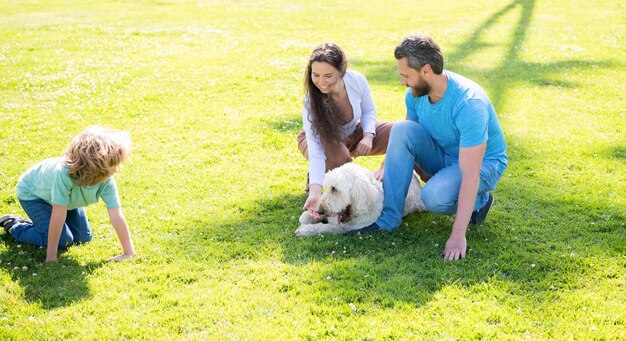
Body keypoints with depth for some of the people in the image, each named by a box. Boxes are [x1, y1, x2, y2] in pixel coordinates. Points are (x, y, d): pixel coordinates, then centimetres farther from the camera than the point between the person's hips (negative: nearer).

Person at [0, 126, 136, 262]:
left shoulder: (107, 181, -32)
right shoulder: (64, 174, -46)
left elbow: (117, 217, -29)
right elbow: (58, 216, -42)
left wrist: (129, 253, -28)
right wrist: (51, 256, -36)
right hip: (32, 193, -6)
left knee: (84, 237, 5)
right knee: (63, 241, -15)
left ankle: (37, 222, 24)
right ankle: (13, 226, 6)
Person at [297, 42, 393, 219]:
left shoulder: (357, 80, -28)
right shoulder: (311, 102, -36)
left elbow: (368, 111, -5)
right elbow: (316, 151, -41)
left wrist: (368, 136, -26)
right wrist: (315, 193, -51)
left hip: (355, 132, 4)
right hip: (318, 139, -4)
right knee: (337, 158, -40)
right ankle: (314, 180, -5)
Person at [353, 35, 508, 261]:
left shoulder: (469, 104, -33)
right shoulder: (416, 93, -12)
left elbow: (470, 176, -36)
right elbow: (405, 141, 7)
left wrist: (458, 236, -38)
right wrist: (386, 168, -10)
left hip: (483, 163, -6)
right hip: (443, 156, 7)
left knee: (435, 197, -36)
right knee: (401, 130, -21)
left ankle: (479, 201, -1)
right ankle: (388, 217, -17)